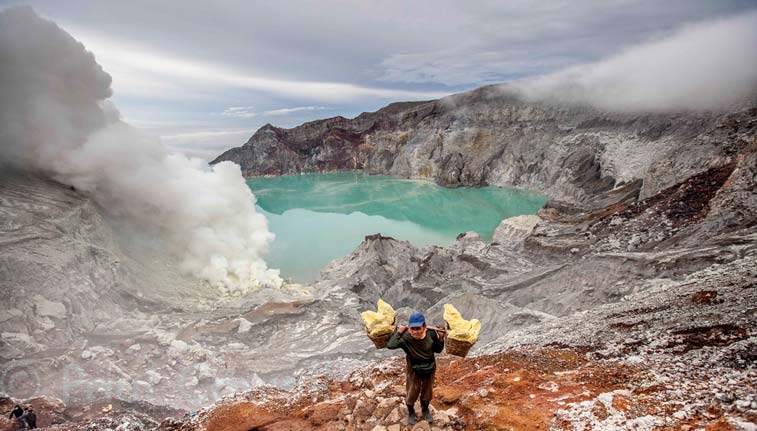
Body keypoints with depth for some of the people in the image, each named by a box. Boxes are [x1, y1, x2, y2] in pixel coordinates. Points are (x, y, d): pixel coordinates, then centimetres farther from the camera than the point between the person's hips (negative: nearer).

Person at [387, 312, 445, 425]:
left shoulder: (431, 334, -25)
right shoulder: (405, 337, -33)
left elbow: (438, 350, -8)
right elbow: (390, 345, -46)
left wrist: (441, 339, -24)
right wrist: (398, 332, -40)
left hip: (430, 369, 2)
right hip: (413, 370, -2)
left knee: (427, 392, 24)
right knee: (412, 393, 16)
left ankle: (425, 410, 55)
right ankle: (411, 412, 48)